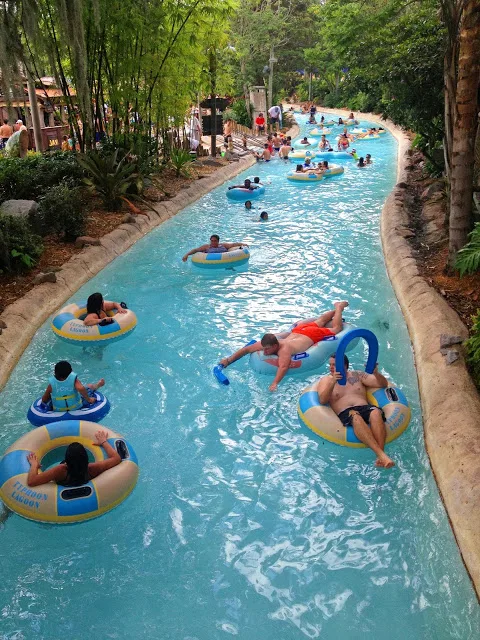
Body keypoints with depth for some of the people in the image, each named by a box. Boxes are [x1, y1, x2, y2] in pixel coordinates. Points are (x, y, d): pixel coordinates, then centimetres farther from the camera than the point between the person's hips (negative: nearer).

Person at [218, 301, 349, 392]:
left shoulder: (284, 350, -46)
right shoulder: (266, 344, -27)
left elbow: (284, 366, -61)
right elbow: (246, 349, -23)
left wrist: (275, 384, -73)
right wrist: (228, 360, -33)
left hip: (312, 335, -5)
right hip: (298, 331, 5)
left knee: (336, 328, 20)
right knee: (318, 322, 34)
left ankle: (339, 308, 43)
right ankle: (335, 309, 56)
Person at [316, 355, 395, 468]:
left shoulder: (358, 375, 23)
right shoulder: (325, 380, 17)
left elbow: (383, 384, 18)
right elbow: (322, 400, -2)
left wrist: (376, 373, -3)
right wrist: (332, 383, -16)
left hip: (365, 408, 2)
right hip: (345, 413, -2)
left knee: (376, 412, -35)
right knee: (355, 417, -39)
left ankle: (380, 457, -46)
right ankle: (381, 453, -51)